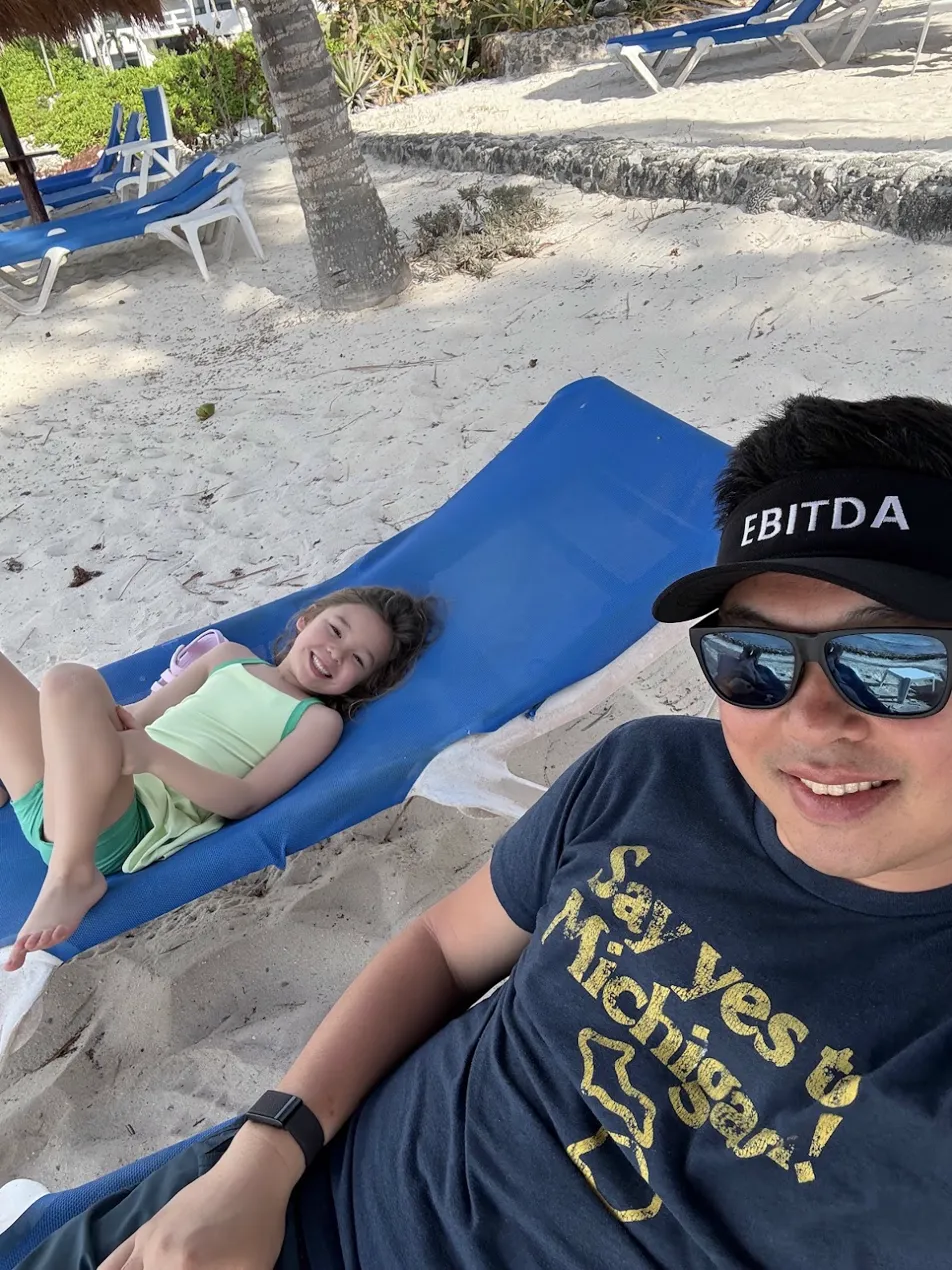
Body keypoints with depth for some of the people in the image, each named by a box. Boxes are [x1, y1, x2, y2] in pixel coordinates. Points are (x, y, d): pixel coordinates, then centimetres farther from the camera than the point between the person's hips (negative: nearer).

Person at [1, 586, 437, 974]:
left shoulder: (319, 721, 1)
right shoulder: (231, 656, 18)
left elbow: (245, 801, -11)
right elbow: (140, 715, 15)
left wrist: (153, 757, -25)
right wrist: (107, 720, -9)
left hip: (129, 822, -5)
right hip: (61, 782, 6)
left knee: (73, 682, -31)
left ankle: (73, 876, -21)